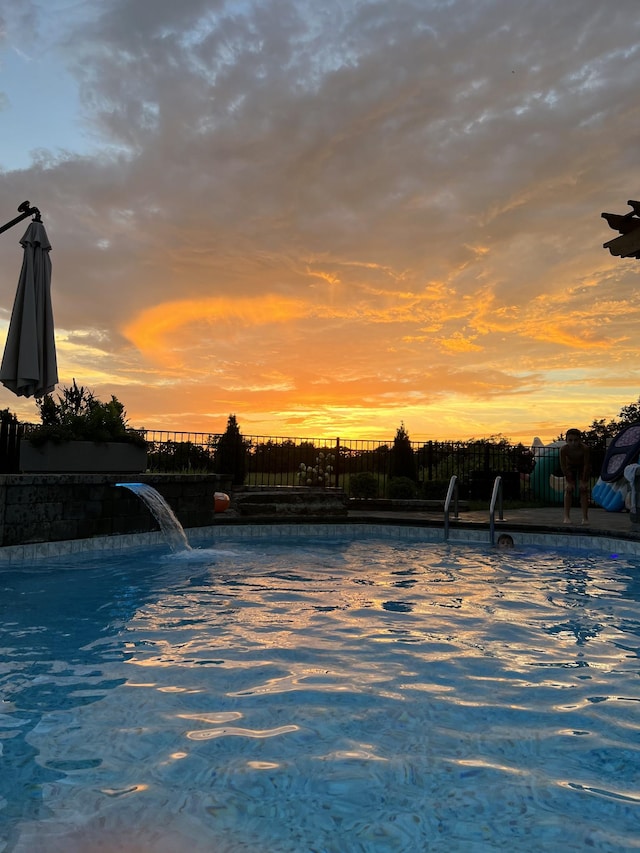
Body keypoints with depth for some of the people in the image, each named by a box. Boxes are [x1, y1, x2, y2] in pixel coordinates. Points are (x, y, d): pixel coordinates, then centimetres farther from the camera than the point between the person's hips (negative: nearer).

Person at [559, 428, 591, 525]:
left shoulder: (585, 448, -36)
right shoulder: (564, 449, -33)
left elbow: (587, 465, -27)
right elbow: (563, 466, -24)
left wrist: (584, 481, -23)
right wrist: (569, 481, -21)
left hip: (583, 468, -1)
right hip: (570, 467, 1)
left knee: (584, 489, -9)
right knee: (568, 489, -7)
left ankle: (585, 517, -7)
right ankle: (567, 516, -6)